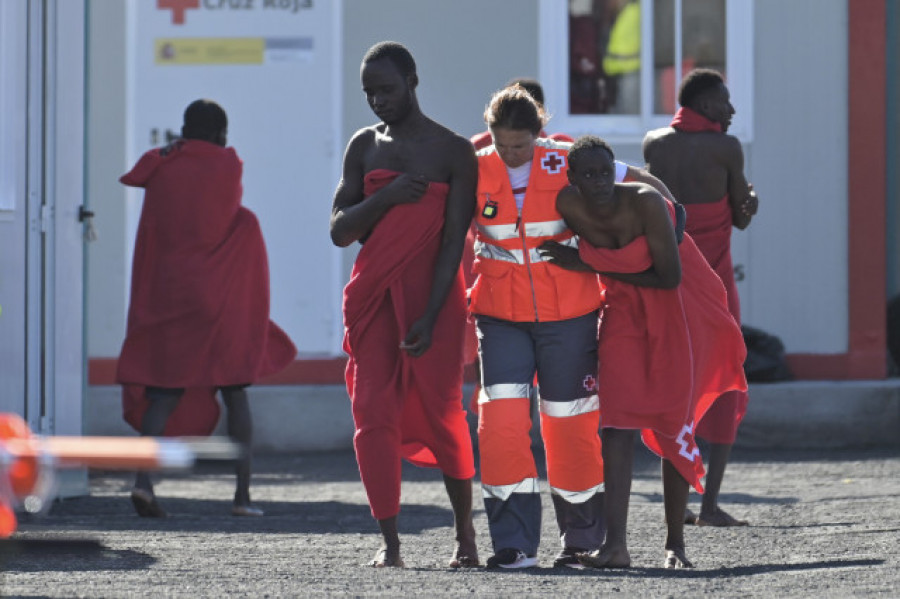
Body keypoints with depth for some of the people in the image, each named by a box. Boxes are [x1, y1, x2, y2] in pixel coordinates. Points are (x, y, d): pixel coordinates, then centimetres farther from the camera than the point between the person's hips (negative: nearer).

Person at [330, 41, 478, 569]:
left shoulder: (454, 153, -2)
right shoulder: (365, 146, 11)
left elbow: (453, 240, -8)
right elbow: (340, 231, 6)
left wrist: (429, 318, -16)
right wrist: (385, 197, -13)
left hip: (433, 293, -3)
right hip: (373, 295, 3)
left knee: (441, 412, -3)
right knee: (374, 412, -8)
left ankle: (466, 535, 11)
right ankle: (390, 541, -6)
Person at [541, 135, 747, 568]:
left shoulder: (645, 203, -28)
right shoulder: (568, 207, -18)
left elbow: (669, 277, -23)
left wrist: (591, 266, -21)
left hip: (677, 309, -3)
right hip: (624, 310, 3)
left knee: (674, 421, -1)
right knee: (619, 419, -13)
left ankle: (675, 543, 11)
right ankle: (615, 544, -20)